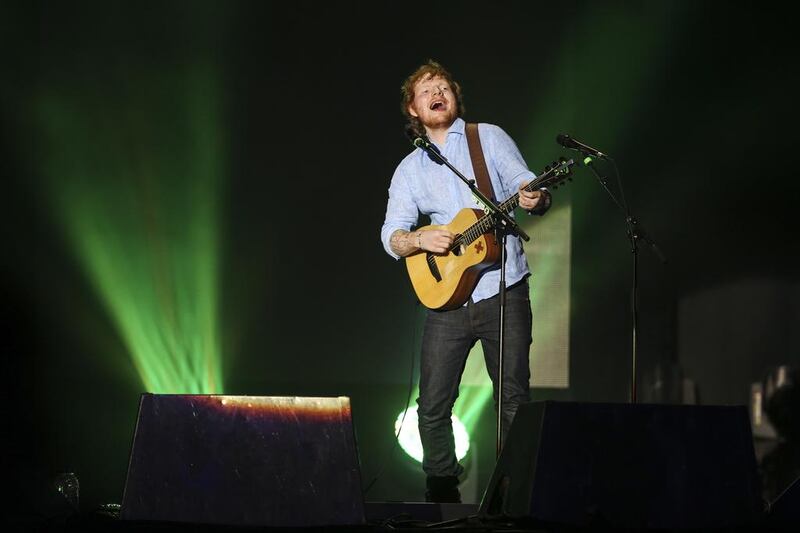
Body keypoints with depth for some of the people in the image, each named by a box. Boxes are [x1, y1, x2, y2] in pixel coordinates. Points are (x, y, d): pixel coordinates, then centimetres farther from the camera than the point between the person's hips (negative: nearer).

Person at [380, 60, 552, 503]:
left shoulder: (489, 138, 6)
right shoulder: (410, 170, 12)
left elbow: (529, 188, -1)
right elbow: (391, 236, 5)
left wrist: (534, 200, -25)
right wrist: (419, 240, -16)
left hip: (503, 291, -2)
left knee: (514, 398, -3)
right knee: (433, 407, 0)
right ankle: (442, 495, 12)